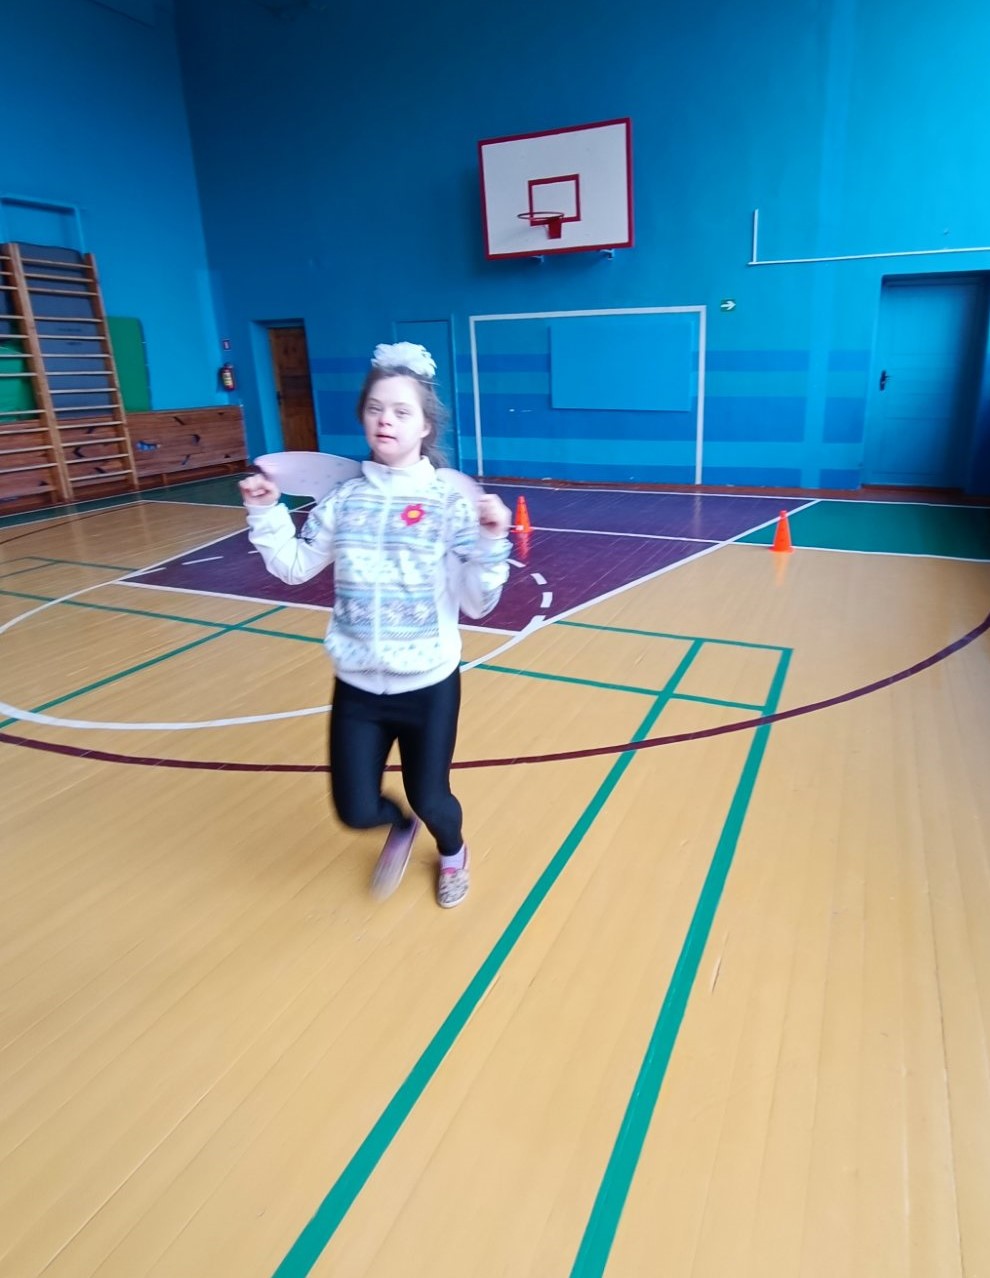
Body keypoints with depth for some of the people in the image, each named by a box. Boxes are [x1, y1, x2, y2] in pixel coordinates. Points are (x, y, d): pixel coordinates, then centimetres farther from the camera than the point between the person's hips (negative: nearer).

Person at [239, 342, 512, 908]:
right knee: (356, 811, 8)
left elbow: (477, 604, -11)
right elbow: (296, 566, 12)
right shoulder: (345, 498, -1)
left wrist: (491, 543, -26)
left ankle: (452, 853, 51)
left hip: (429, 685, -3)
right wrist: (266, 515, 0)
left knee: (429, 799, 13)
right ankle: (400, 828, 46)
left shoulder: (450, 501, -11)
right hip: (357, 686, 3)